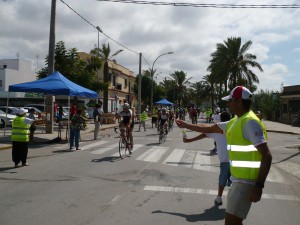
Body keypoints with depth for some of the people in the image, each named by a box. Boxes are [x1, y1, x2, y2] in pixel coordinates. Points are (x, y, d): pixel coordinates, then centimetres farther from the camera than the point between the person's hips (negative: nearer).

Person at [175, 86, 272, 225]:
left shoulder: (250, 122, -18)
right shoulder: (235, 122, 11)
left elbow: (267, 156, -22)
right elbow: (210, 128, 23)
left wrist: (259, 186, -25)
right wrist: (186, 126, 29)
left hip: (246, 181, -9)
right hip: (239, 179, 9)